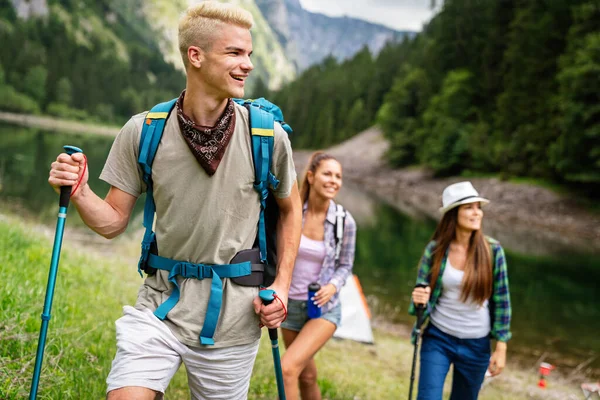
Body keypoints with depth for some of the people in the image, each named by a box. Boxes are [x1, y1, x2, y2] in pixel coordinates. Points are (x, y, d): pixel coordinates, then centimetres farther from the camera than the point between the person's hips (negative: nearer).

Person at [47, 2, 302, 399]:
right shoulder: (143, 132, -6)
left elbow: (290, 209, 8)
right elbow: (113, 222, 1)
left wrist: (282, 286, -1)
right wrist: (79, 192, -19)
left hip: (233, 319, 0)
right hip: (161, 307, 0)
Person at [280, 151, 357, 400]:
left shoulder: (345, 221, -13)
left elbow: (345, 265, 0)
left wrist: (333, 286, -18)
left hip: (324, 308, -2)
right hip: (290, 304, 3)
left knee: (288, 368, -20)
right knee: (307, 375, 18)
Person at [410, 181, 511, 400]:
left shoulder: (492, 250, -10)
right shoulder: (435, 249, -10)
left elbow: (501, 300, -3)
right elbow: (422, 293, -1)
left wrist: (501, 347, -3)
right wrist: (419, 300, -25)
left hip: (476, 345, 1)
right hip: (437, 338, -1)